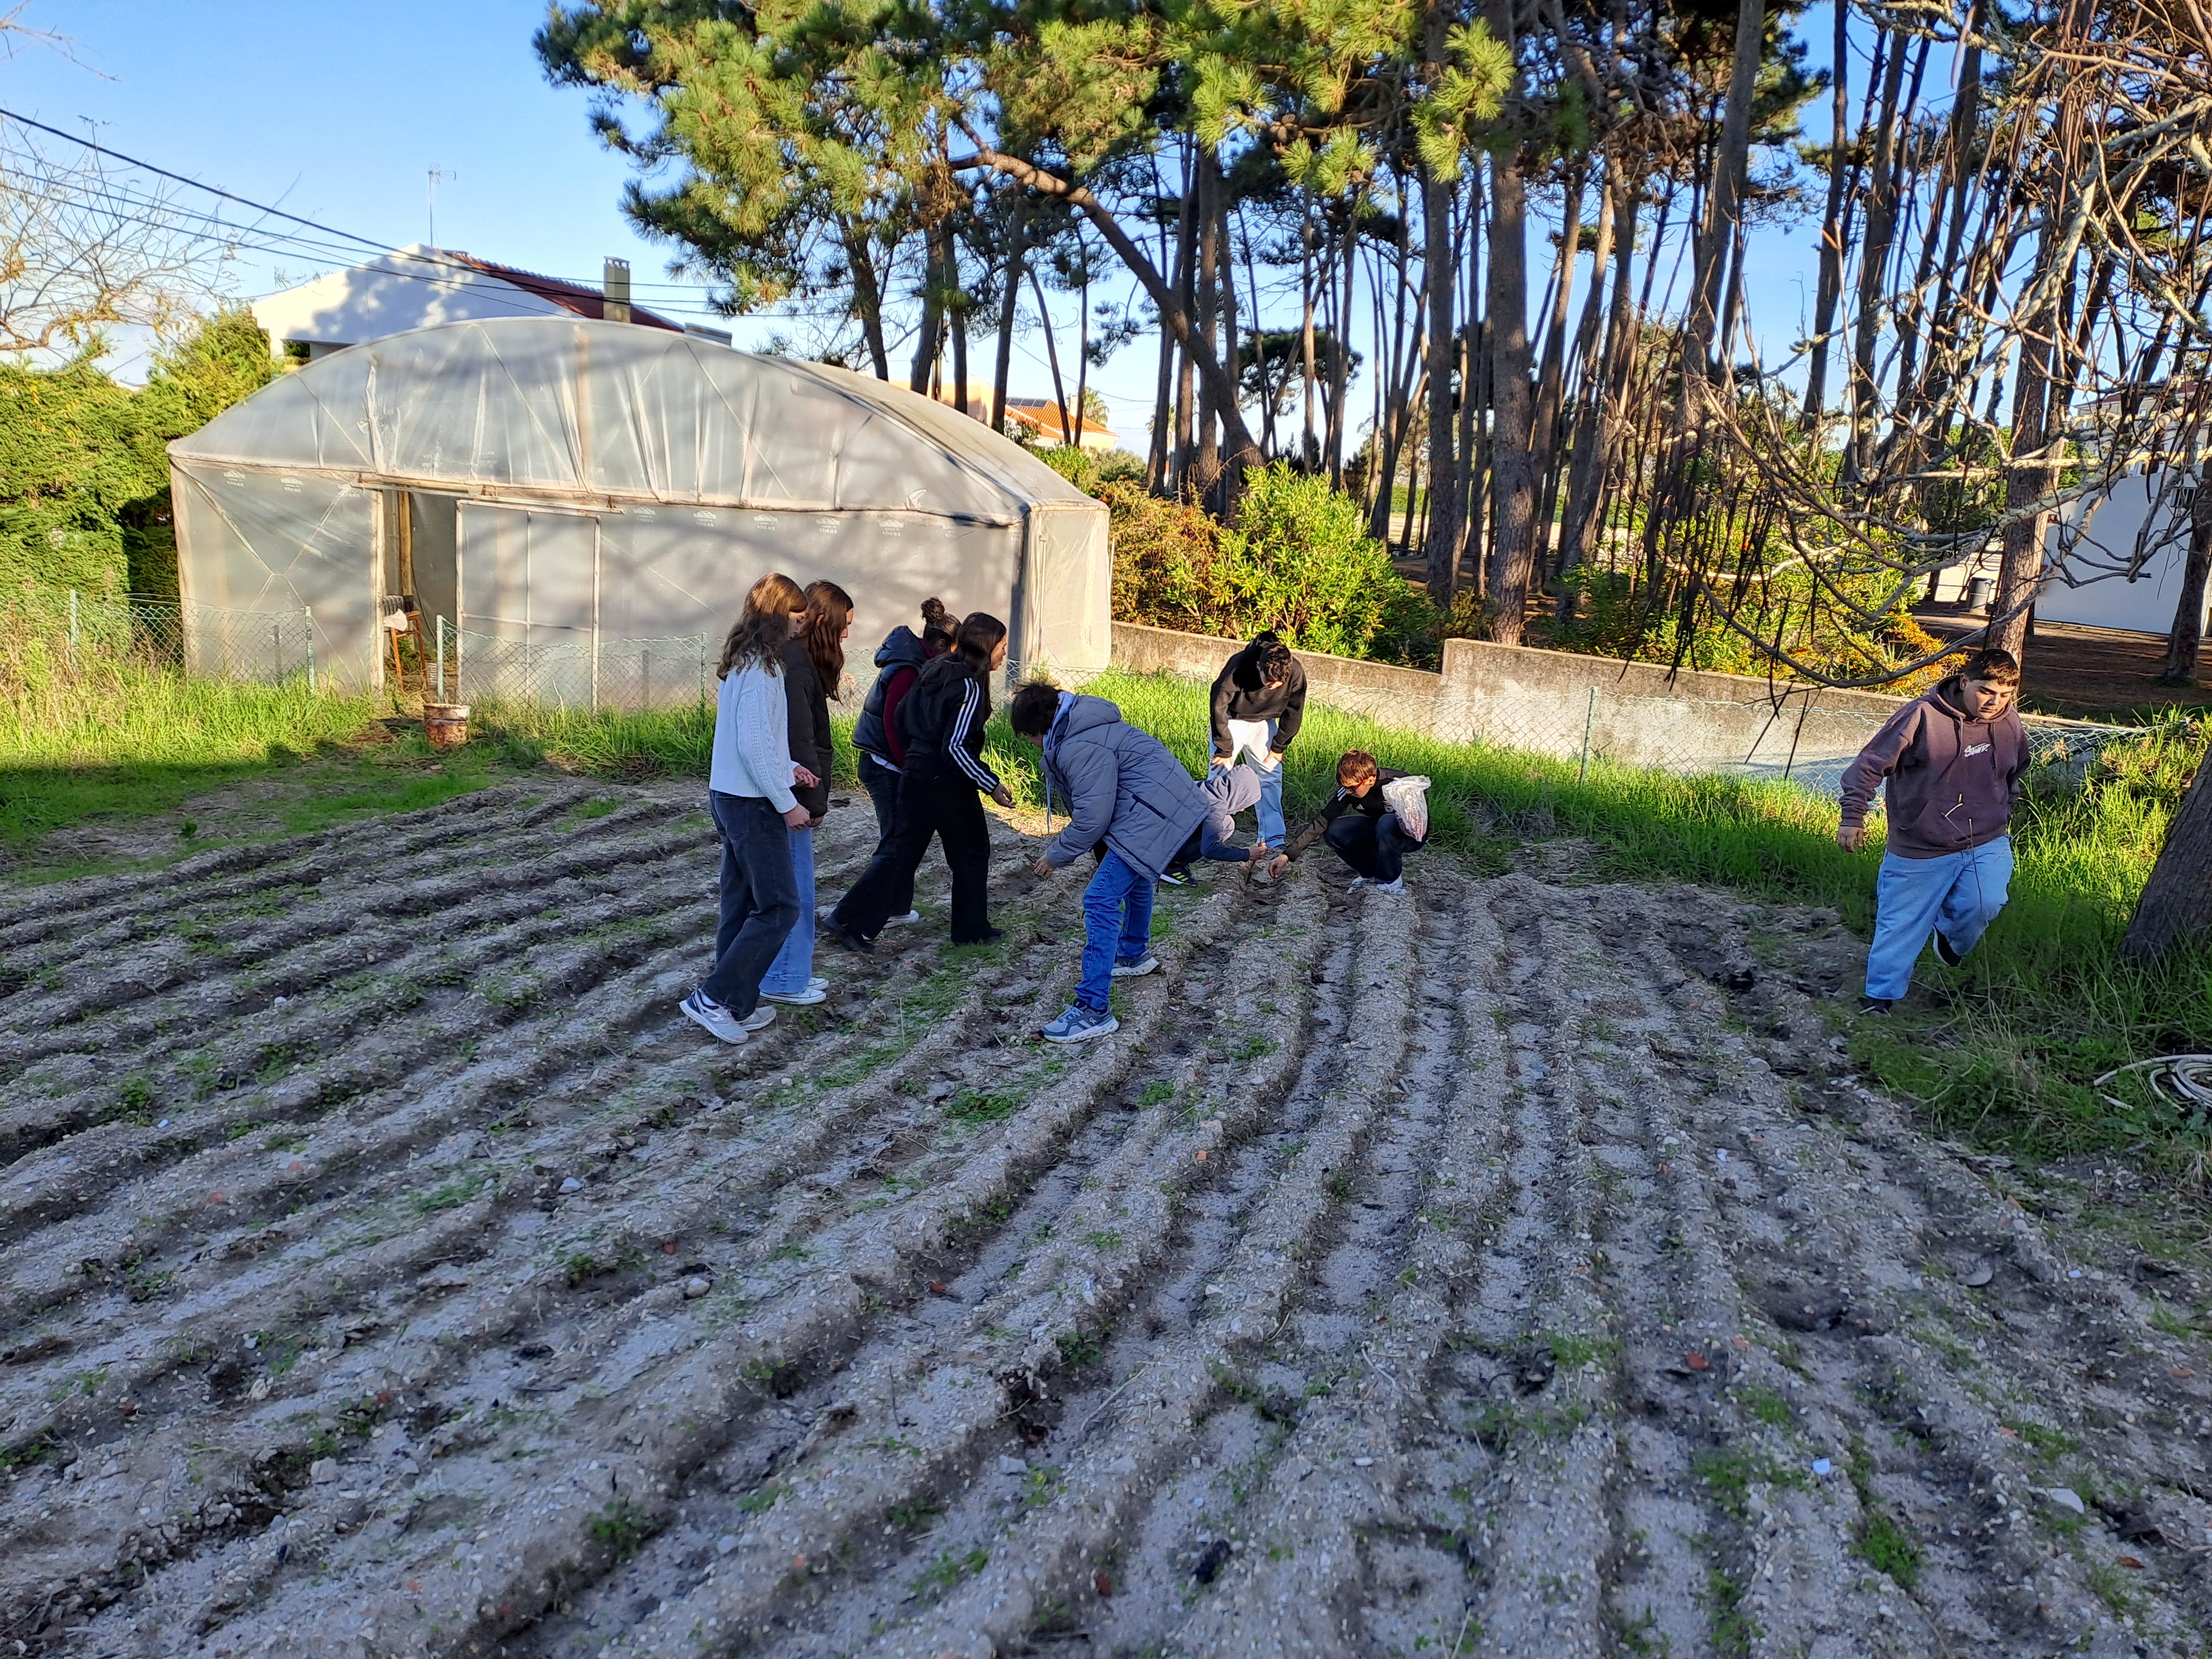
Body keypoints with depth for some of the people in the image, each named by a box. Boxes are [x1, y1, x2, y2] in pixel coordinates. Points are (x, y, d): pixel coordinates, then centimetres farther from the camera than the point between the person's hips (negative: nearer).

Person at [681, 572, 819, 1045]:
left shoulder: (742, 660, 11)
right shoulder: (761, 668, -18)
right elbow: (754, 744, -23)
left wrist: (786, 768, 13)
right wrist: (787, 803, -16)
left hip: (729, 796, 10)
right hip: (752, 804, -10)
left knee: (743, 905, 14)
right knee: (779, 907, -3)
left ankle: (736, 1005, 21)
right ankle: (714, 997, -1)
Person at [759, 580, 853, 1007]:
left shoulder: (800, 659, 13)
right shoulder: (794, 664, -19)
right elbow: (799, 740, -21)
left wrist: (816, 795, 12)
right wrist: (815, 800, -16)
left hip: (788, 794, 10)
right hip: (789, 795, -10)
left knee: (793, 887, 17)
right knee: (793, 889, 0)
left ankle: (790, 972, 27)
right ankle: (784, 980, 11)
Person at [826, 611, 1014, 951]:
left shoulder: (933, 671, 9)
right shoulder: (969, 687, -16)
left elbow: (902, 718, 15)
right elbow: (955, 747, -21)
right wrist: (991, 785, -17)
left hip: (915, 777, 8)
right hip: (947, 784, -8)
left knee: (902, 850, 12)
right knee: (971, 853, 11)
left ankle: (849, 920, 8)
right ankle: (972, 929, 21)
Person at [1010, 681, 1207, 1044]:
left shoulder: (1082, 747, -20)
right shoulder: (1074, 730, 14)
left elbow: (1092, 819, -20)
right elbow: (1092, 805, 23)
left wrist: (1056, 856, -7)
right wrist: (1064, 844, 19)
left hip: (1152, 815, -11)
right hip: (1168, 803, 11)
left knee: (1101, 900, -14)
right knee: (1134, 878, 34)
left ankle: (1094, 1010, -15)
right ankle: (1135, 954, 59)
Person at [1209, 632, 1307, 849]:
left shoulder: (1296, 674, -26)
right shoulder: (1239, 667, -36)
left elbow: (1293, 713, -7)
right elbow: (1219, 707, -25)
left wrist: (1279, 748, -3)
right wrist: (1225, 750, -20)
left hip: (1264, 722, 3)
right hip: (1231, 719, -3)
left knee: (1271, 776, -2)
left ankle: (1274, 840, 4)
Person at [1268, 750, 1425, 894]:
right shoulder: (1350, 786, -17)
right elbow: (1322, 822, -15)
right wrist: (1287, 855, -20)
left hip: (1412, 837, -5)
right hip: (1381, 829, 5)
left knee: (1387, 823, -38)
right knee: (1334, 832, -19)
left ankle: (1390, 882, -16)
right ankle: (1372, 872, 2)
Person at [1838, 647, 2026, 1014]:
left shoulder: (2009, 723, 0)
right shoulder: (1923, 716, -17)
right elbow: (1869, 764, -13)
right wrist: (1853, 817, -17)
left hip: (1986, 843, 3)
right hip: (1919, 849, -3)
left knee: (1983, 906, -18)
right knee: (1902, 922, 3)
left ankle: (1951, 939, 17)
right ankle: (1880, 996, 18)